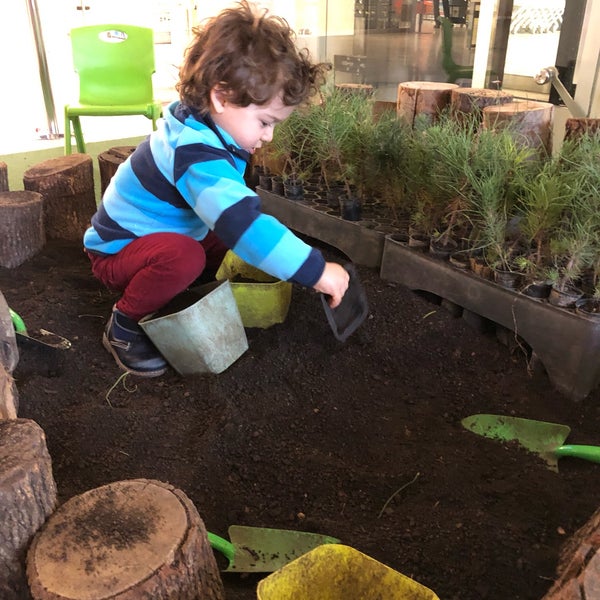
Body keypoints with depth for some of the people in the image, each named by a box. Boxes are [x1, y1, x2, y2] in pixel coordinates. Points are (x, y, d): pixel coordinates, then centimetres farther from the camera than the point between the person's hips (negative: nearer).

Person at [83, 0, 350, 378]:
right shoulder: (196, 154, -34)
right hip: (118, 250, -9)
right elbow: (243, 223, -46)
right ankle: (123, 327, -11)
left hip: (160, 235, 9)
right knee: (184, 257, -36)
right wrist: (315, 269, -44)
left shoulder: (204, 129, -4)